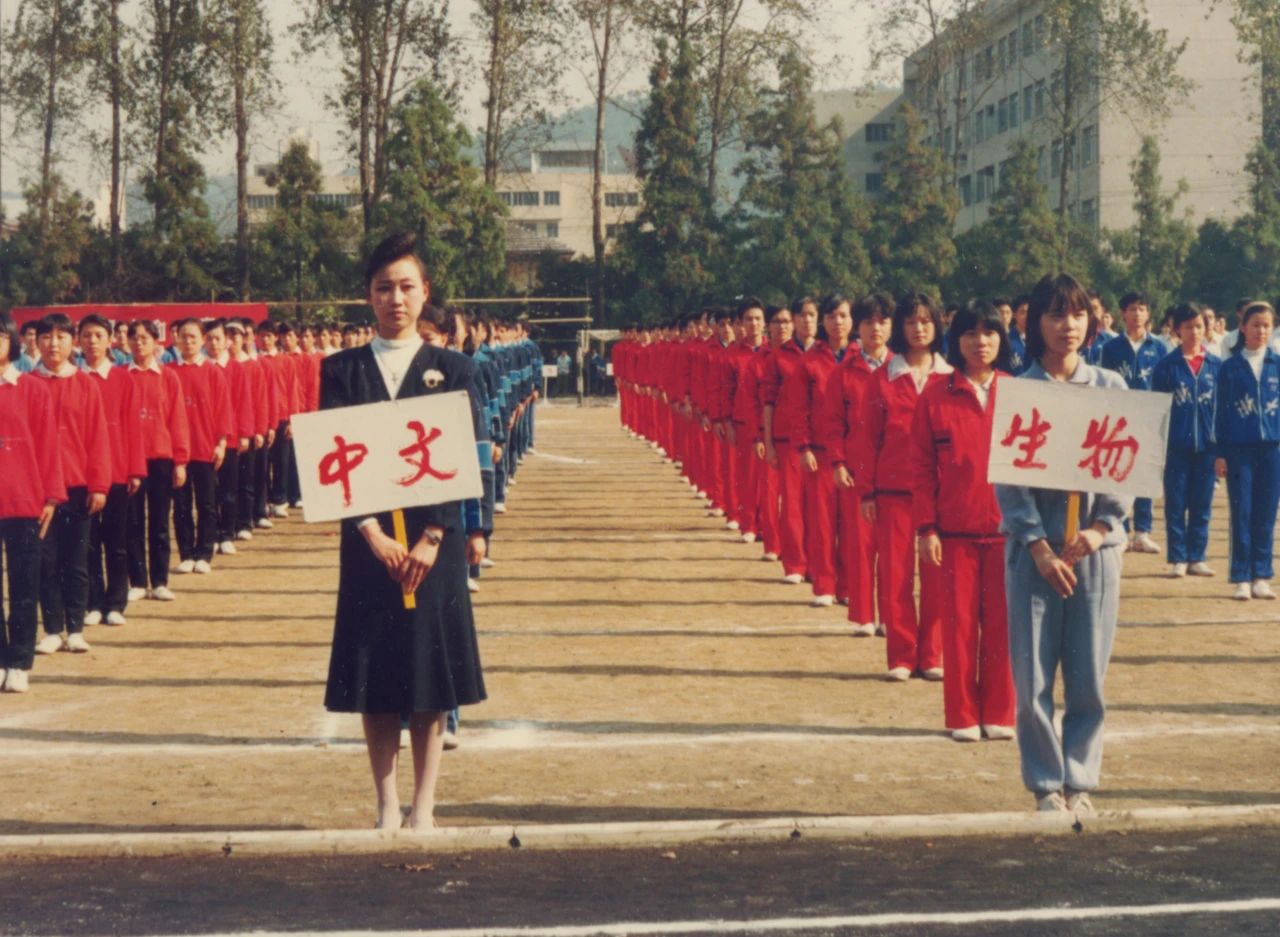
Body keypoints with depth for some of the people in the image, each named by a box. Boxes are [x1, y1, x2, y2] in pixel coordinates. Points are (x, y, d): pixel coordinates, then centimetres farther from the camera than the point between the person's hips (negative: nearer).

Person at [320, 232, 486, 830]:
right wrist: (373, 533, -15)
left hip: (434, 541, 0)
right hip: (368, 541, 0)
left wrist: (431, 538, -14)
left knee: (430, 670, 2)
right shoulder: (343, 370, 4)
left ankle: (424, 808, 9)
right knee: (375, 675, 2)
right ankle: (387, 807, 11)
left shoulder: (451, 369, 4)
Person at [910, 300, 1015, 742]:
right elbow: (922, 468, 2)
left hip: (1007, 527, 1)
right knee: (959, 620, 3)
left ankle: (999, 713, 13)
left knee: (1002, 621, 3)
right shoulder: (935, 398, 2)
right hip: (956, 530, -1)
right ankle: (962, 716, 11)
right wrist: (926, 527, -4)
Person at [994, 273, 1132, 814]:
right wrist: (1040, 548, -11)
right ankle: (1046, 784, 9)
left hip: (1095, 546, 2)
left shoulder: (1110, 387, 8)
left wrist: (1098, 529, -9)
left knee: (1089, 677, 2)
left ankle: (1080, 781, 15)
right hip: (1034, 547, -1)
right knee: (1033, 678, -3)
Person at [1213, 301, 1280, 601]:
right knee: (1241, 514, -1)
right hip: (1239, 449, -1)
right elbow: (1221, 411, 4)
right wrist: (1220, 453, -2)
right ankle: (1242, 579, 4)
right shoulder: (1229, 367, 3)